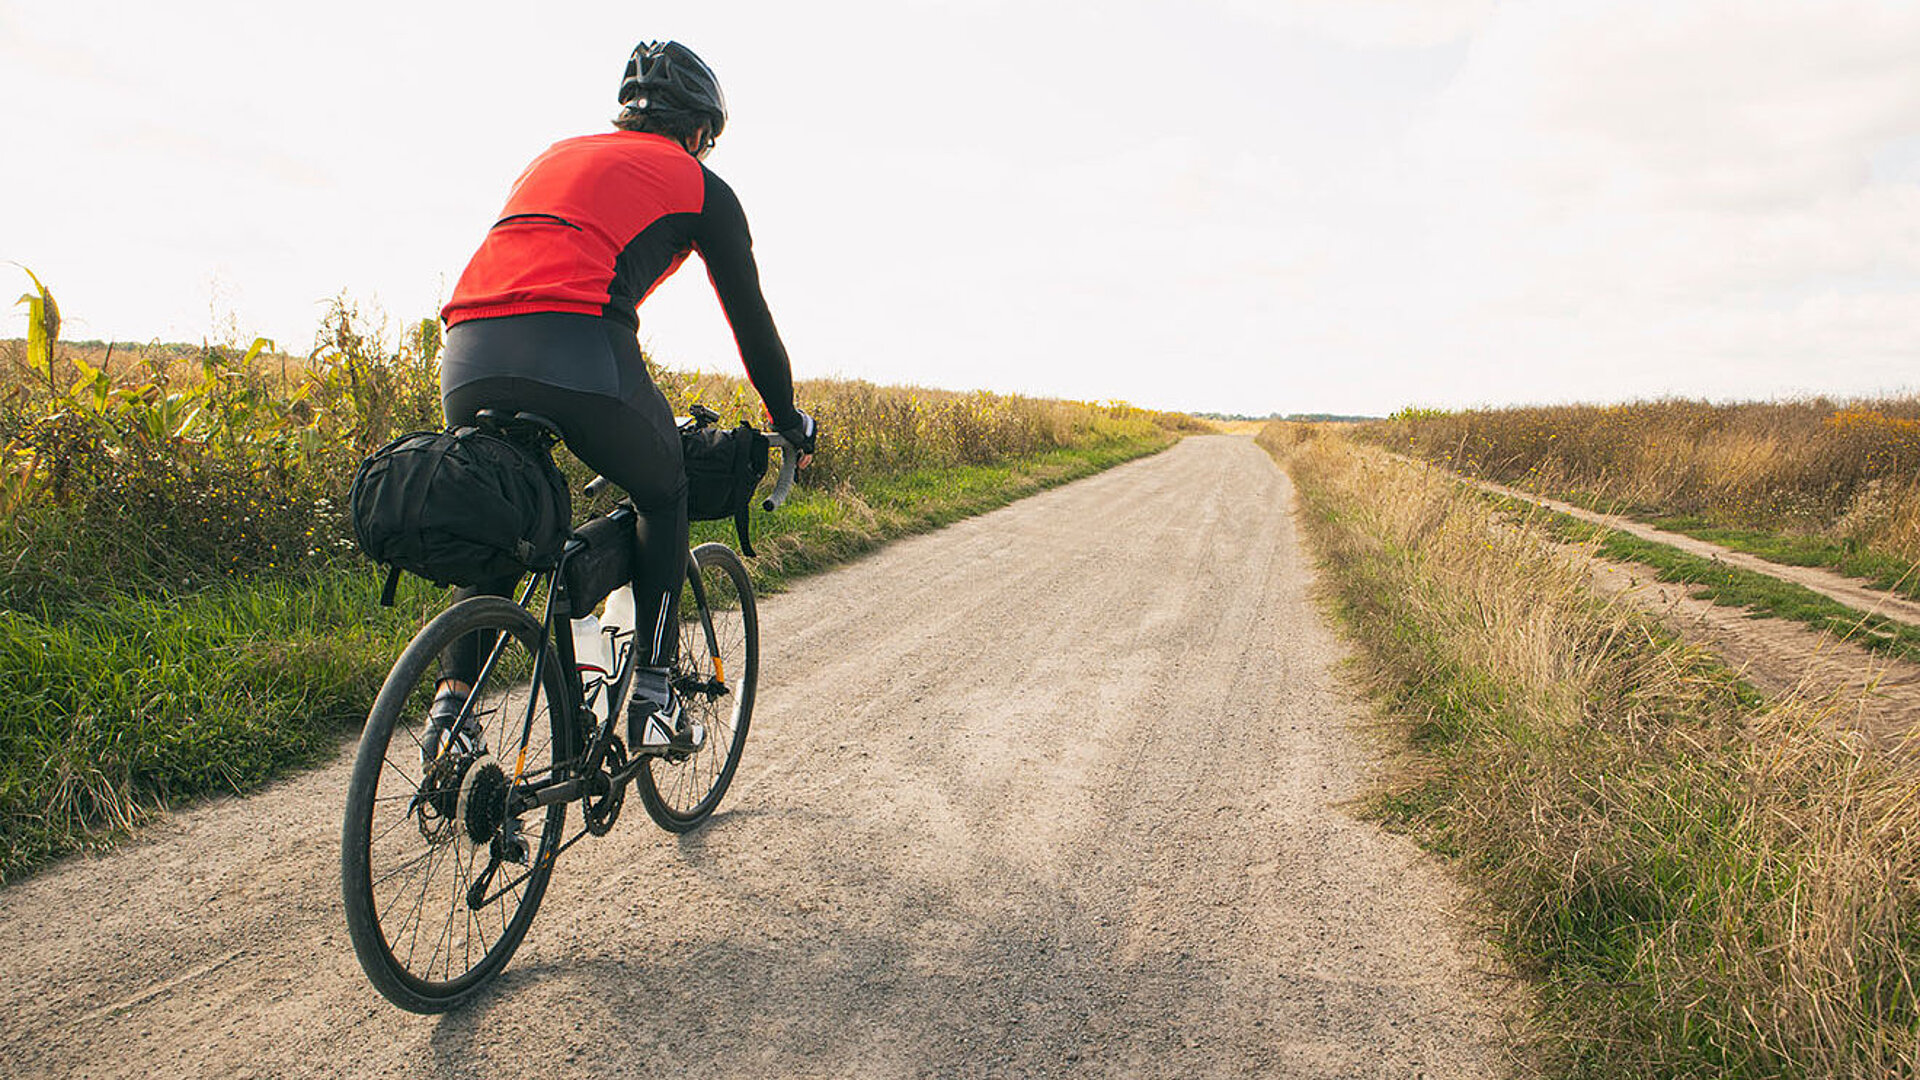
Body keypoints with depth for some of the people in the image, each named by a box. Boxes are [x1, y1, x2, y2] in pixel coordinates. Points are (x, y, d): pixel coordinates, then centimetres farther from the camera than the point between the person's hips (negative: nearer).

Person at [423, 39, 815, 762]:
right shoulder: (700, 185, 19)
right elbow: (750, 316, 20)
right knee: (664, 496, 19)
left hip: (467, 354, 5)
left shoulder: (557, 154, 35)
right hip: (575, 350, -5)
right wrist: (789, 421, 33)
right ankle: (653, 699, 12)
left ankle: (452, 697, 11)